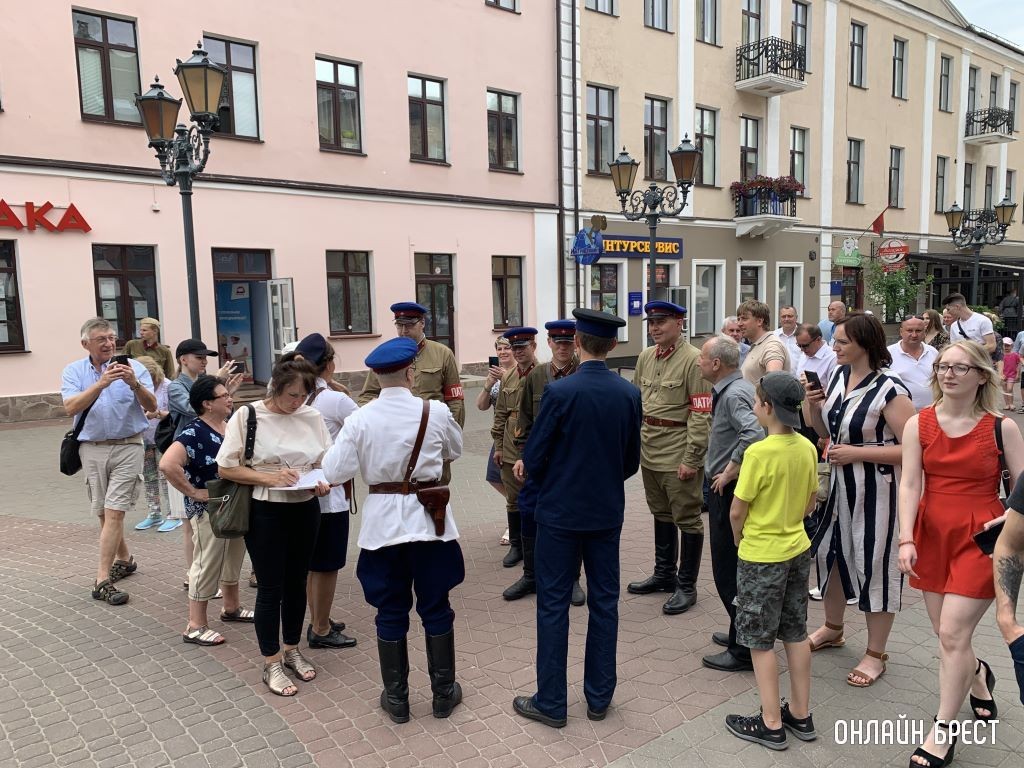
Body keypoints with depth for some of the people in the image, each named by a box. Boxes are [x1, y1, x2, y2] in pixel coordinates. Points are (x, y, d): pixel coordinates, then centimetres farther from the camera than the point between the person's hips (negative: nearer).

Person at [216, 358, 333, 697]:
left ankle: (292, 650, 36)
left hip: (305, 510, 4)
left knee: (297, 583, 16)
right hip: (265, 513, -4)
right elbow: (226, 468, -10)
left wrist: (323, 483, -12)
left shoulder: (312, 417, -1)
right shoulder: (247, 416, -11)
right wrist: (269, 478, -21)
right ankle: (271, 664, 20)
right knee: (271, 587, 4)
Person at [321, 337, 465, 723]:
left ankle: (396, 698, 23)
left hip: (382, 522, 1)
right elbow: (454, 451, 9)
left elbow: (335, 471, -9)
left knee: (391, 612, 12)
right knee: (436, 608, 12)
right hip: (428, 517, 0)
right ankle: (444, 693, 24)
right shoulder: (436, 413, -9)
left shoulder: (359, 418, -10)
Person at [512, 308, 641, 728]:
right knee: (604, 602, 14)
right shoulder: (629, 394, -4)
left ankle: (551, 702, 16)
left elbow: (533, 460, -12)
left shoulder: (560, 391, -18)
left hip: (560, 512, -4)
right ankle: (599, 697, 26)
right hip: (608, 512, 4)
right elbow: (632, 461, 4)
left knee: (553, 604, 7)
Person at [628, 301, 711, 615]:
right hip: (650, 449, 7)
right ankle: (664, 574, 34)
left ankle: (687, 586, 15)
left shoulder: (693, 360, -13)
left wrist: (691, 459, -18)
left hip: (678, 453, -7)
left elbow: (702, 414, -16)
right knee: (660, 513, 19)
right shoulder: (645, 357, 8)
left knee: (686, 518, 3)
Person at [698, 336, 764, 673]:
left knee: (729, 570, -1)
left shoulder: (733, 394, -20)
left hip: (729, 490, -10)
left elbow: (753, 434, -37)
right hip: (728, 489, 10)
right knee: (737, 567, 20)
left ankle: (744, 650, 8)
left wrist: (729, 472, -25)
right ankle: (743, 633, 33)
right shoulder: (737, 387, 11)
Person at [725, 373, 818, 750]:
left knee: (760, 641, 6)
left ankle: (771, 724, 15)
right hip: (798, 551, 7)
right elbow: (810, 504, 9)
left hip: (761, 558, -7)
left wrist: (740, 539, 2)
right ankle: (801, 715, 29)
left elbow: (737, 512, -17)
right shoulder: (807, 448, -2)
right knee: (796, 634, 17)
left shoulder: (759, 453, -23)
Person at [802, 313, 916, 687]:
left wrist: (857, 452, -23)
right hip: (839, 485, 8)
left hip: (876, 491, -8)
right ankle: (833, 628, 42)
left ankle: (875, 654, 23)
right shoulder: (839, 375, 2)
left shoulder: (890, 391, -20)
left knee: (875, 564, 5)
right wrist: (812, 404, -6)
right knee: (830, 553, 19)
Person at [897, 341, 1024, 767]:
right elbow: (909, 484, -7)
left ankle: (942, 732, 10)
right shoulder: (919, 423, -2)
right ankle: (978, 675, 48)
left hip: (979, 538, -3)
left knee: (952, 634, -6)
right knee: (947, 636, 12)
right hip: (931, 535, 3)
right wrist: (906, 539, -15)